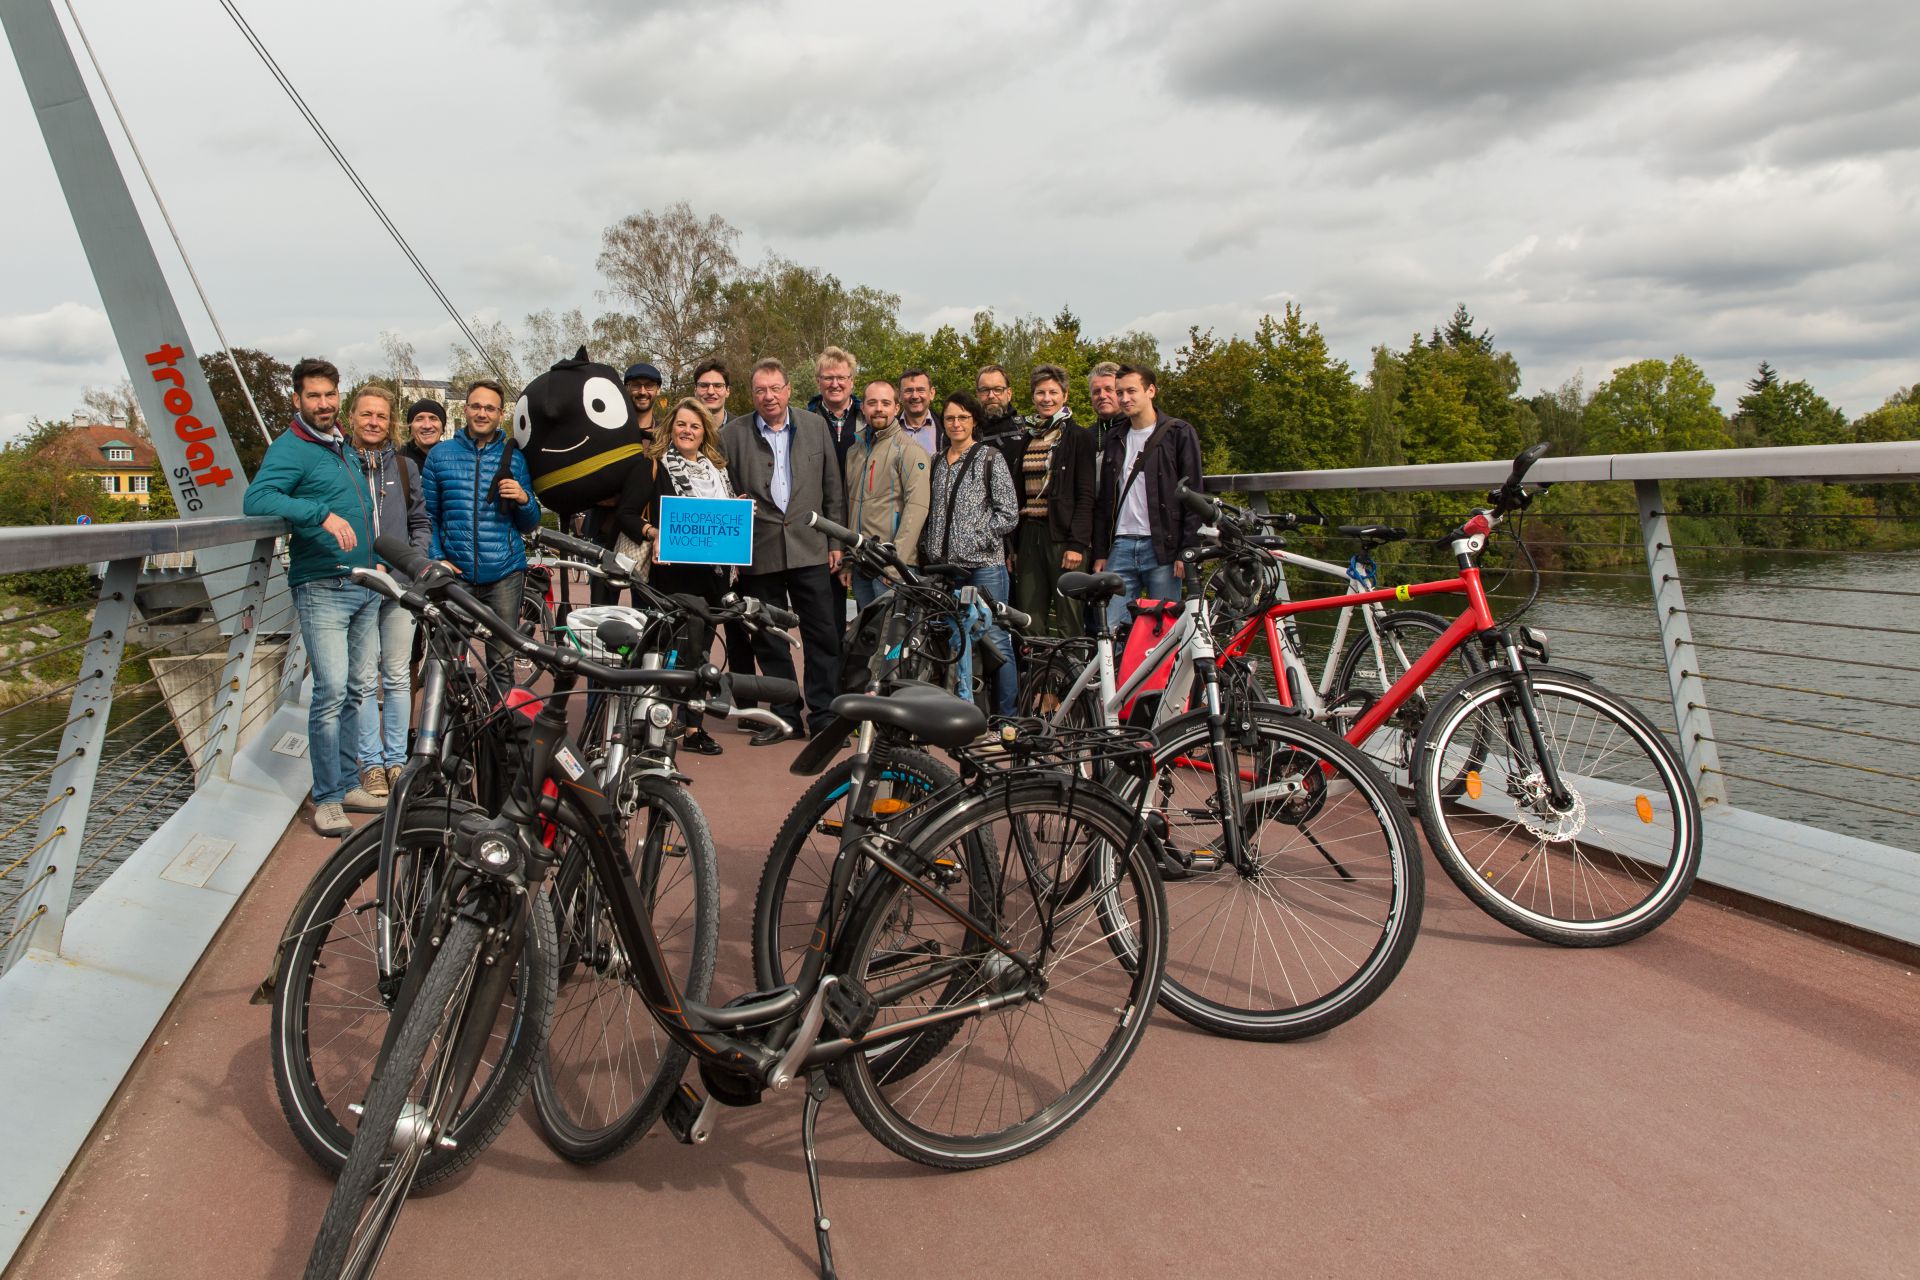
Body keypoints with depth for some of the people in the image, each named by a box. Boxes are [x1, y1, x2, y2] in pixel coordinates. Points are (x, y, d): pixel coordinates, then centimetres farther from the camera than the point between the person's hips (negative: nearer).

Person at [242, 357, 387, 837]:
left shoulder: (344, 446, 17)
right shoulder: (290, 449, -7)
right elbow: (257, 499, -24)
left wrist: (378, 565, 22)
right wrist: (322, 513, -33)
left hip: (365, 587, 8)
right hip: (322, 588, -8)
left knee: (358, 690, 11)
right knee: (331, 691, -12)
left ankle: (348, 783, 21)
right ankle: (327, 798, -3)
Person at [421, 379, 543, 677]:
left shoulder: (514, 459, 10)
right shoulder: (441, 454, 10)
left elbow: (529, 525, 12)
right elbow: (428, 515, 13)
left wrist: (524, 500, -9)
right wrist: (437, 559, -1)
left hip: (504, 574, 0)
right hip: (454, 574, 0)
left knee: (503, 658, 1)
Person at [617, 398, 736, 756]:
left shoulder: (716, 468, 17)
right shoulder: (652, 466, 1)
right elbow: (627, 514, -4)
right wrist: (653, 533, -21)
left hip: (712, 574, 6)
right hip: (674, 573, -5)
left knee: (701, 650, 8)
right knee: (687, 649, -12)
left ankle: (694, 726, 15)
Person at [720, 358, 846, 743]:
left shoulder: (814, 425, 7)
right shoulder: (732, 434, 3)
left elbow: (833, 487, 9)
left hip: (810, 548, 0)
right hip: (759, 552, 0)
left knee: (822, 635, 1)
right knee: (768, 639, 7)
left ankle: (824, 715, 10)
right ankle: (785, 715, 18)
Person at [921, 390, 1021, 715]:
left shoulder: (990, 458, 0)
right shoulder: (937, 462, 16)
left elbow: (1008, 514, -5)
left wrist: (974, 540, -10)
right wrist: (928, 549, 7)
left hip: (984, 564, -5)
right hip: (944, 566, 5)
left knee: (994, 639, -6)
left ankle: (1007, 716, 1)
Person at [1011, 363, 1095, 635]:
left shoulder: (1079, 437, 0)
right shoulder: (1026, 439, 18)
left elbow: (1086, 495, -6)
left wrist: (1077, 543, -15)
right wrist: (1012, 545, 12)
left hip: (1063, 536, -5)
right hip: (1029, 536, 5)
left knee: (1068, 622, -7)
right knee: (1029, 622, 3)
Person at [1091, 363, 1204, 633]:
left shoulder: (1180, 434, 2)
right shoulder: (1114, 440, 18)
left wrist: (1188, 550, -11)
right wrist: (1100, 553, 10)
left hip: (1162, 548, -4)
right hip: (1121, 547, 4)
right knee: (1111, 628, -2)